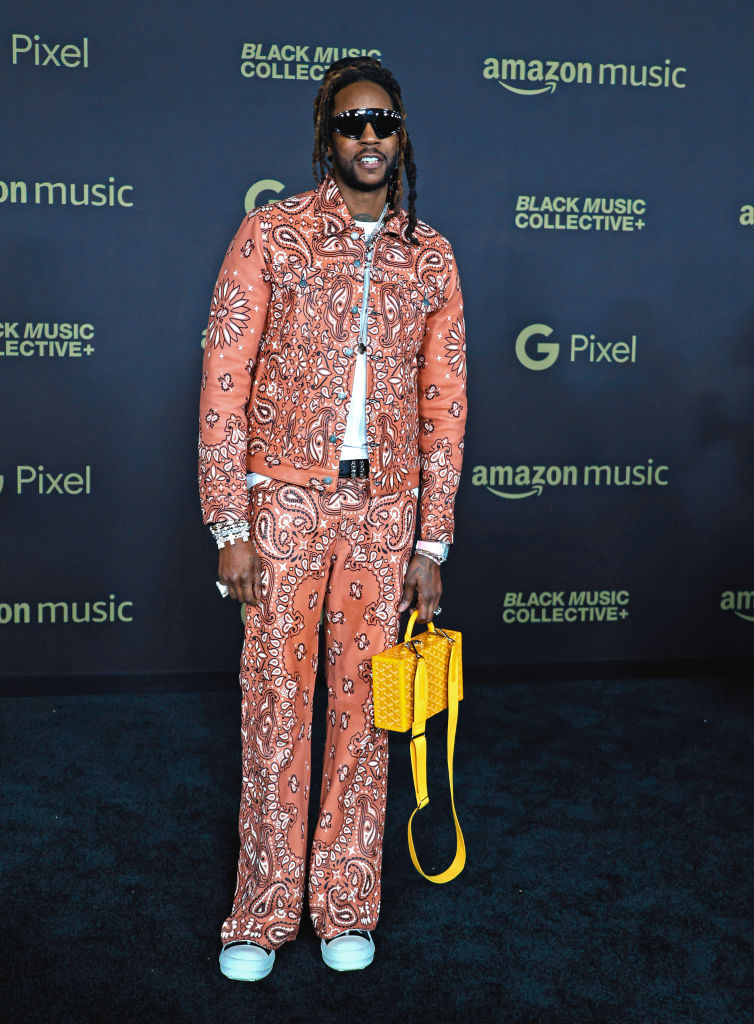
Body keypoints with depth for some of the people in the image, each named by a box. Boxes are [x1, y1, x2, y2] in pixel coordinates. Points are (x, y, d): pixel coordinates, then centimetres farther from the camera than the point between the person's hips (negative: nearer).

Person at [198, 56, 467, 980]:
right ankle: (264, 913, 17)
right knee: (275, 703, 2)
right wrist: (231, 525, -10)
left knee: (365, 705, 8)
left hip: (385, 506, 2)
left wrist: (432, 542, 3)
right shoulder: (270, 234, -1)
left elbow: (443, 406, 8)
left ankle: (347, 907, 23)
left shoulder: (431, 259, 7)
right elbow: (224, 382, -4)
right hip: (285, 497, -2)